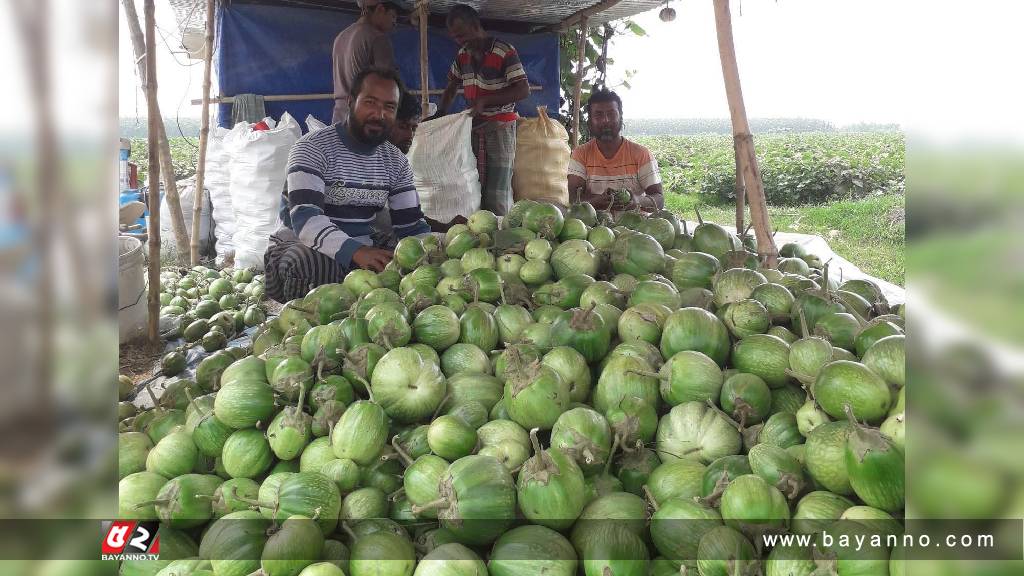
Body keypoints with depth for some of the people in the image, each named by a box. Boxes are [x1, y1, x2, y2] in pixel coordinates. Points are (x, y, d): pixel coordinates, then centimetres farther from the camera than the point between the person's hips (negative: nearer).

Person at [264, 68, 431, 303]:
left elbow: (411, 224, 7)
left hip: (363, 253, 6)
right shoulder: (313, 148, -11)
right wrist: (355, 251, -44)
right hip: (302, 249, -5)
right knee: (306, 261, -39)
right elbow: (304, 216, -26)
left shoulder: (396, 161, 8)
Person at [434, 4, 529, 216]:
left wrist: (484, 100, -19)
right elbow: (452, 87, 22)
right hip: (473, 127, 6)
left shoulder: (504, 52, -10)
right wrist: (439, 116, 9)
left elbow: (523, 90, -14)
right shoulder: (463, 54, 11)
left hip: (500, 127, -6)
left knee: (498, 197, -8)